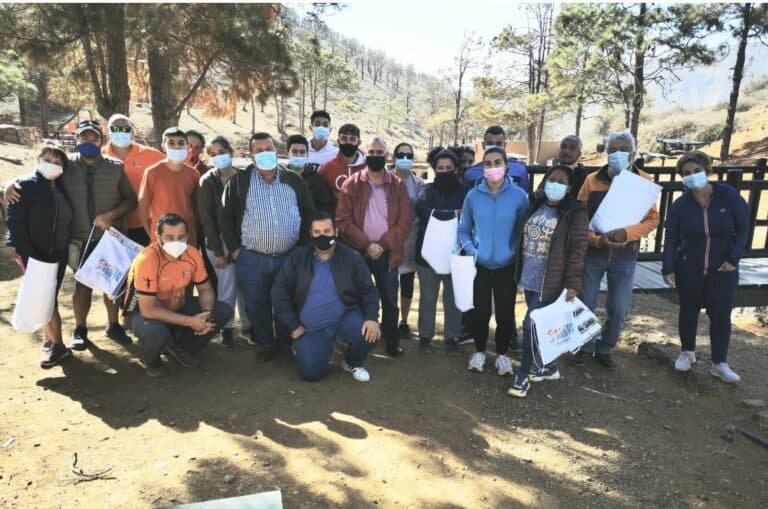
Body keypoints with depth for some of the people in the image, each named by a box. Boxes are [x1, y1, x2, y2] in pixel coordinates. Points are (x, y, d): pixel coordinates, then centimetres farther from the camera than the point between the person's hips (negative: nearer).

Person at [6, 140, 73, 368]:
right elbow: (14, 221, -14)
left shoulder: (62, 186, 6)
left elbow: (67, 219, 12)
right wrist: (25, 254, -21)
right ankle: (57, 345, 9)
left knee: (49, 298, 10)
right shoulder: (25, 184, -8)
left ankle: (50, 340, 19)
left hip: (58, 254, 4)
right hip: (36, 254, -4)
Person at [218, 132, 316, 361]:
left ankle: (286, 343, 29)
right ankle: (265, 343, 28)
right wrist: (233, 248, -2)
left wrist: (303, 247, 2)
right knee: (257, 304, 9)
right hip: (251, 258, 0)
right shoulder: (239, 181, 2)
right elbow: (226, 217, 3)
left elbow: (308, 215, 8)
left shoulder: (295, 181, 6)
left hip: (290, 256, 1)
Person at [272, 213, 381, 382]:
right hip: (311, 328, 0)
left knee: (370, 334, -29)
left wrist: (372, 318, -19)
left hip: (345, 317, 0)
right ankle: (325, 348, 22)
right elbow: (279, 291, -3)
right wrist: (294, 325, -6)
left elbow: (368, 291, -2)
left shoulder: (352, 258, -5)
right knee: (311, 373, -15)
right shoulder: (298, 257, -5)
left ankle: (352, 363, 7)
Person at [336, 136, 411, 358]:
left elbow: (405, 222, -3)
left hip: (388, 253, 1)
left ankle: (392, 342, 25)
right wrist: (366, 245, -15)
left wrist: (383, 244, -13)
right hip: (357, 252, 0)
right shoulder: (351, 184, 1)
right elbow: (343, 220, -6)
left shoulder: (398, 185, 2)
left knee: (390, 301, 10)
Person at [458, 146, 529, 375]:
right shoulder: (473, 195, -4)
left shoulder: (519, 195, -7)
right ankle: (479, 351, 31)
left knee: (505, 312, 5)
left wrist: (515, 250, -10)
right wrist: (471, 249, -10)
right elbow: (463, 229, 4)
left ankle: (502, 354, 27)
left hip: (507, 265, 0)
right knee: (480, 311, 9)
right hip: (479, 264, 1)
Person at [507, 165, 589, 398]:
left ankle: (522, 377, 6)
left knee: (530, 324, -8)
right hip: (529, 277, 6)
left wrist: (572, 282, -19)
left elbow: (577, 249, -13)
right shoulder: (536, 205, 9)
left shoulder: (575, 212, -9)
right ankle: (551, 367, 35)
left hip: (550, 282, -6)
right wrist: (519, 270, 15)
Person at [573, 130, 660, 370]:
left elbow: (652, 219, -2)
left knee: (618, 310, 8)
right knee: (585, 304, 8)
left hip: (625, 257, 0)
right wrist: (597, 239, -20)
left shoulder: (644, 181, -3)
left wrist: (627, 233, -20)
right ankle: (585, 347, 28)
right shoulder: (592, 180, -4)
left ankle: (605, 349, 30)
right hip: (592, 253, 0)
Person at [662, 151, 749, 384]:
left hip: (723, 269, -1)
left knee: (721, 315, 0)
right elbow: (671, 239, -8)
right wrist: (668, 268, -19)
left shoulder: (729, 195, -8)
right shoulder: (680, 205, -7)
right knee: (689, 311, 12)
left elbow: (743, 229, -2)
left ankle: (720, 364, 13)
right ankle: (687, 352, 31)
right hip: (689, 269, 1)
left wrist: (733, 259, -8)